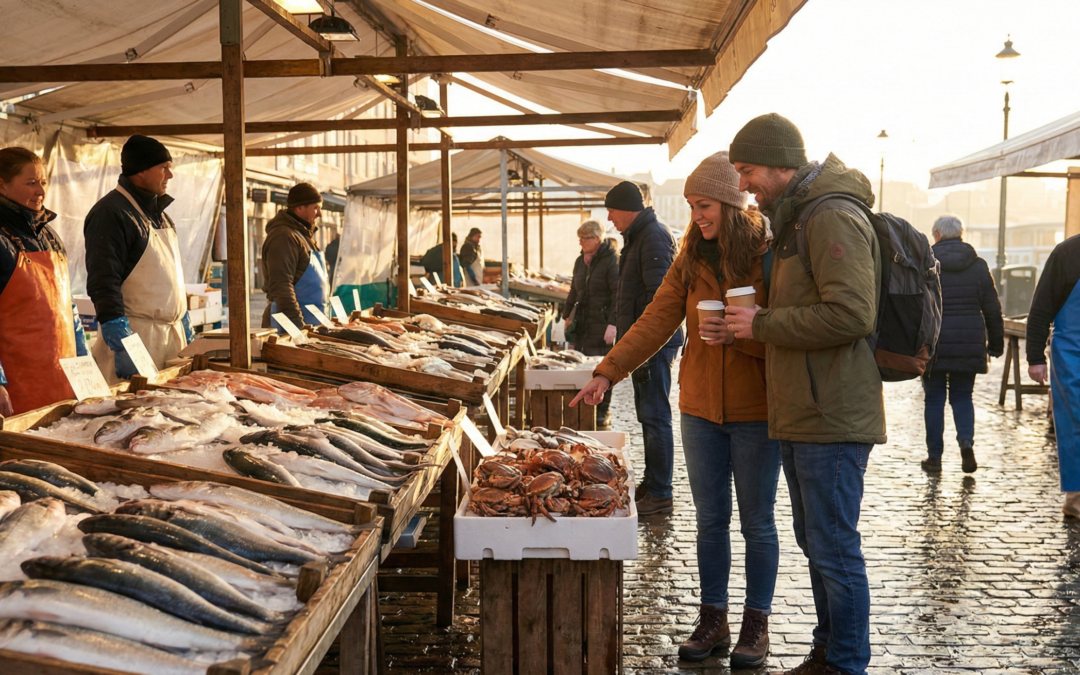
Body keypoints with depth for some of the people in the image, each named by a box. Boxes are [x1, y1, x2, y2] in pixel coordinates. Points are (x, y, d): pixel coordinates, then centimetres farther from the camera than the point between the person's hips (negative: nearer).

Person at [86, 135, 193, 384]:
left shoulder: (158, 211, 17)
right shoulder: (110, 212, -11)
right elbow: (103, 284, -19)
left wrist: (184, 321, 23)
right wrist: (121, 344, -25)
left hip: (174, 333, 8)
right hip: (135, 335, -8)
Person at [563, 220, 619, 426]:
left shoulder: (610, 260, -9)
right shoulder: (580, 261, 13)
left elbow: (618, 293, -15)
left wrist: (612, 323, -21)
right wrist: (567, 315, 21)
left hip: (601, 323, -6)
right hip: (582, 322, 7)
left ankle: (602, 411, 9)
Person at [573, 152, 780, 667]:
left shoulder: (769, 256, -8)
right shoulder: (690, 260, 6)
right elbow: (655, 322, 1)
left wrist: (738, 334, -25)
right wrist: (608, 372, -8)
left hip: (755, 411, -4)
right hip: (701, 407, 4)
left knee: (756, 522, 7)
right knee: (710, 519, 12)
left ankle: (757, 624, 21)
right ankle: (713, 620, 25)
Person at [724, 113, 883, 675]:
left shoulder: (834, 217, -15)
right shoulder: (796, 219, 19)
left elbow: (850, 313, -25)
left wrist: (763, 325, -16)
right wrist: (758, 323, 11)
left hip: (830, 417, -10)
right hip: (800, 414, 10)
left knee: (834, 549, -2)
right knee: (815, 543, 17)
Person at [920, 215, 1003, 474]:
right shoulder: (979, 266, 5)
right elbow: (992, 309, 6)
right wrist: (996, 343, 14)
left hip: (933, 345, -2)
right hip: (969, 345, 2)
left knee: (935, 399, 7)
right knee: (962, 396, 15)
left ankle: (934, 456, 9)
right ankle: (966, 442, -8)